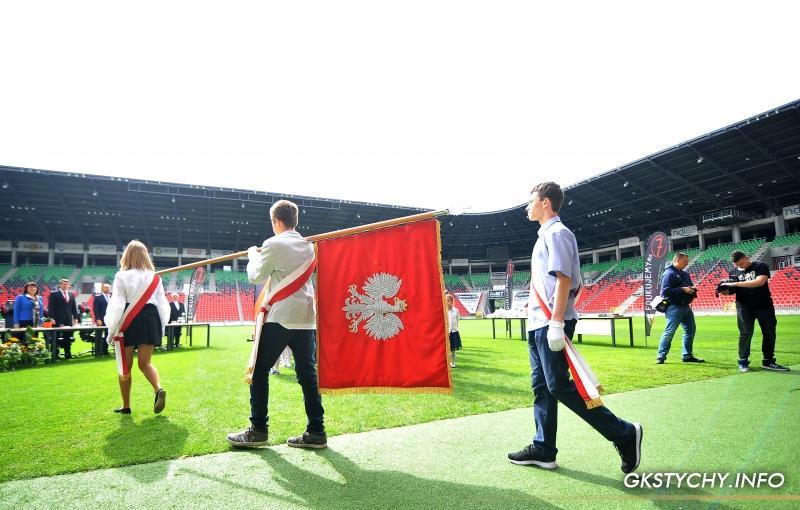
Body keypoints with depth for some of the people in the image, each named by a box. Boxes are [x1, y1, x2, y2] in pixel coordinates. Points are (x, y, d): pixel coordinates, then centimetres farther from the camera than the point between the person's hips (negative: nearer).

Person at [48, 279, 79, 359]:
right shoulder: (54, 294, 0)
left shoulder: (71, 295, 15)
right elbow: (50, 307, -5)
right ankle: (55, 355, 5)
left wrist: (76, 318, 6)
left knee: (68, 338, 5)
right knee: (57, 339, -1)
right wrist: (52, 318, -14)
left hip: (69, 320, 5)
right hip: (58, 320, -4)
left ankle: (68, 354, 11)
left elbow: (74, 307, 15)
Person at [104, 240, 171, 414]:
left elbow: (116, 305, -8)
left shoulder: (121, 276, -5)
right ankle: (159, 389, -21)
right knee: (145, 363, 6)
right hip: (150, 319, 3)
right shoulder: (154, 276, 5)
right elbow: (162, 304, 7)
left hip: (128, 321, -2)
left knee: (125, 366, 10)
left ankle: (126, 405, 19)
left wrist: (111, 329, -1)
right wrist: (161, 327, 15)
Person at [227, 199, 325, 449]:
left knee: (259, 370, 6)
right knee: (307, 374, 7)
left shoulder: (274, 244, -7)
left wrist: (253, 254, 19)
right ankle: (316, 431, 9)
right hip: (306, 318, 6)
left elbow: (255, 277, 2)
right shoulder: (308, 246, 13)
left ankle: (258, 430, 11)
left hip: (280, 317, -6)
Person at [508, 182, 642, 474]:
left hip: (552, 325, -10)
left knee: (559, 386, -9)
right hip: (538, 324, 10)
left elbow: (563, 279, -19)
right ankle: (543, 450, 18)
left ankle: (624, 434, 2)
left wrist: (556, 323, -25)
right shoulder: (545, 236, 20)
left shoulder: (557, 233, -9)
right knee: (541, 386, 11)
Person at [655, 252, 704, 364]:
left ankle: (687, 356, 22)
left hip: (686, 306, 9)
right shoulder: (669, 273, -9)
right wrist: (682, 289, -20)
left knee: (691, 329, 12)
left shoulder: (685, 274, 18)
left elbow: (690, 287, 27)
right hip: (674, 307, -9)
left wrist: (693, 289, 3)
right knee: (669, 331, -10)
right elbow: (665, 291, -18)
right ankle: (661, 356, -4)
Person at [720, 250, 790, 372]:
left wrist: (736, 283, -28)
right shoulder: (734, 272, 4)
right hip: (744, 307, 1)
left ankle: (768, 362, 20)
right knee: (745, 334, -5)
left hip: (764, 306, -1)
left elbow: (760, 281, -25)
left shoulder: (761, 266, -7)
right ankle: (743, 362, 2)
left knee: (769, 334, 7)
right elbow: (732, 290, 11)